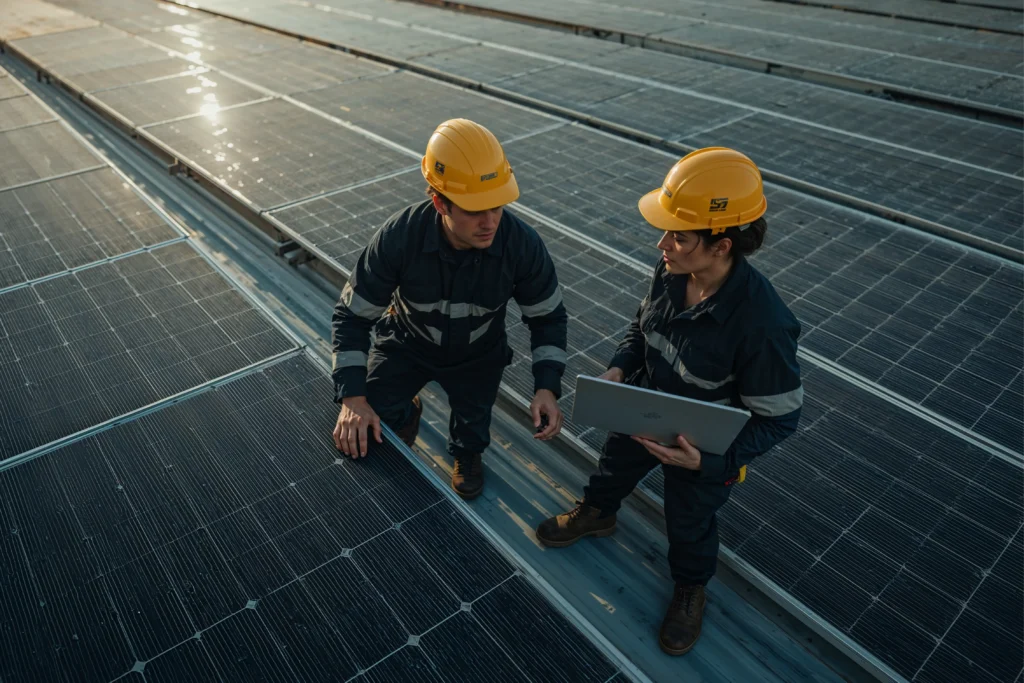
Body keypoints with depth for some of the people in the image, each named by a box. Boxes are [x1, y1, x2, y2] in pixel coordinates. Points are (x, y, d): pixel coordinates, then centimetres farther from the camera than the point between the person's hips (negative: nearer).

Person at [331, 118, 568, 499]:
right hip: (407, 343, 0)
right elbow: (353, 316, -22)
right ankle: (406, 414, 32)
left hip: (477, 355, 1)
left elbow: (547, 317, -14)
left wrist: (547, 387, -26)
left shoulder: (522, 244, -31)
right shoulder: (399, 236, -34)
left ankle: (466, 455, 49)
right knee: (359, 432, -6)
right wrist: (352, 397, -32)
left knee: (472, 433, 7)